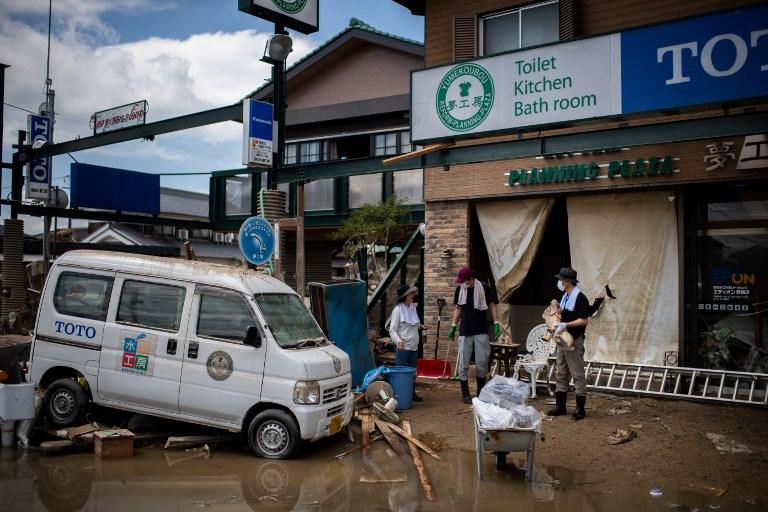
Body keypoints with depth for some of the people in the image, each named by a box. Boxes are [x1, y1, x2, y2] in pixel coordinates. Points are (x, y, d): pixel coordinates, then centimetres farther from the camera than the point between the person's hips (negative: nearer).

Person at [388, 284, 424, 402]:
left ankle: (412, 393, 25)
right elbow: (392, 330, -14)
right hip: (402, 347, -7)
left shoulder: (413, 307, 9)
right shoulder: (398, 310, -11)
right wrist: (398, 340, -27)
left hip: (414, 346, 7)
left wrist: (418, 326, 11)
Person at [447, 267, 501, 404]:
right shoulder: (459, 289, 3)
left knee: (482, 362, 2)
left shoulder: (485, 288, -6)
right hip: (465, 332, 2)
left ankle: (480, 393, 17)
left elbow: (492, 305, 2)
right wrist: (453, 326, 10)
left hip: (481, 332, -2)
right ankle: (465, 394, 13)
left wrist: (496, 323, -8)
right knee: (463, 363, 2)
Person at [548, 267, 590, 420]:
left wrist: (565, 325, -25)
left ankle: (580, 408, 7)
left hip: (574, 342, -9)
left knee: (577, 375, -1)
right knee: (562, 374, 13)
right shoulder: (565, 296, 13)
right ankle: (560, 405, 21)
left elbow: (584, 320, -20)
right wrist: (557, 312, 4)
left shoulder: (580, 298, -15)